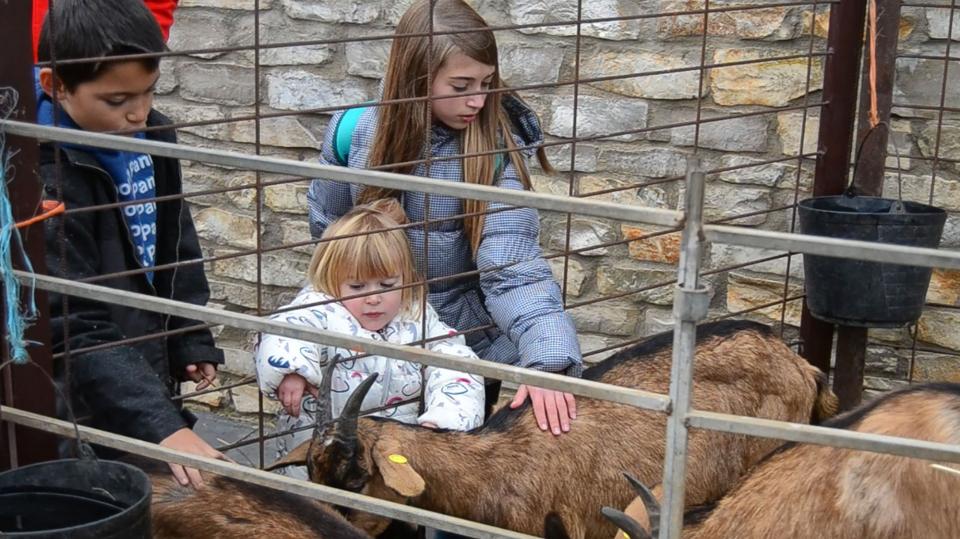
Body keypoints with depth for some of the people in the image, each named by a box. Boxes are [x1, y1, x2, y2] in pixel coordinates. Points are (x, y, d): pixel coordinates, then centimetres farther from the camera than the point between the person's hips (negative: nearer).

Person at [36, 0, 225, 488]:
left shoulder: (151, 135, -2)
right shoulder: (42, 177, -25)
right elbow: (76, 331, -28)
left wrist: (193, 343, 11)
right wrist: (162, 425, -35)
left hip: (152, 380, 7)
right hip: (88, 407, -7)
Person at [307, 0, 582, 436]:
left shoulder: (497, 145, -20)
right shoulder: (355, 131, -13)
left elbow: (513, 269, -29)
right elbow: (327, 229, 4)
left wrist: (548, 359, -43)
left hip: (471, 349, -2)